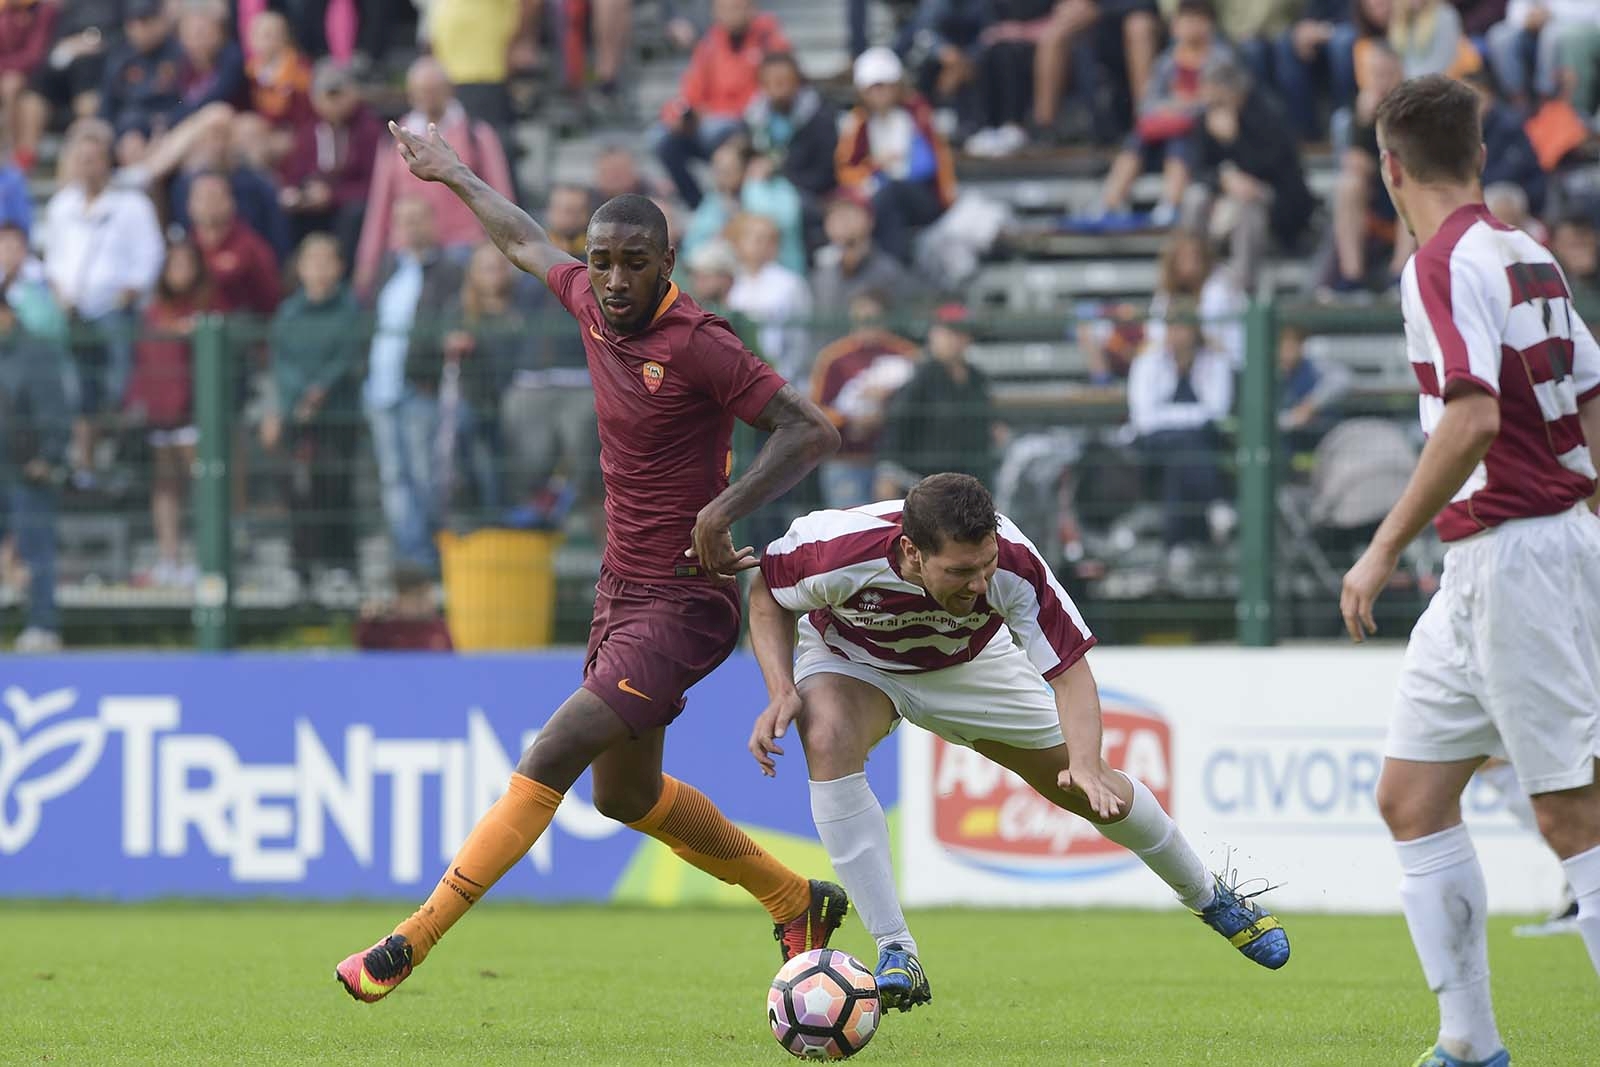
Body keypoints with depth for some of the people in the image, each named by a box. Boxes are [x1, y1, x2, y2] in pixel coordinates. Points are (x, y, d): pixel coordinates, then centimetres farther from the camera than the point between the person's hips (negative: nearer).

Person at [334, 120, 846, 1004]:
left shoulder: (696, 344, -19)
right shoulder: (590, 301, 2)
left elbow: (812, 431, -19)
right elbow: (528, 245, 24)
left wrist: (725, 508, -29)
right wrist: (454, 175, 38)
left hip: (682, 605, -9)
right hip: (623, 591, 9)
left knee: (552, 758, -16)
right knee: (625, 795, 19)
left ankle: (416, 939, -16)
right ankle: (798, 903, 36)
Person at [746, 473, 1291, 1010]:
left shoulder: (1014, 565, -37)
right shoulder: (837, 551, -39)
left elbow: (1071, 671, -30)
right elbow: (768, 595, -16)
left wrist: (1086, 766, -46)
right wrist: (781, 692, -29)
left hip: (970, 662, 2)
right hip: (850, 658, -2)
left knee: (1094, 789, 5)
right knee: (829, 742, -35)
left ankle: (1209, 896, 36)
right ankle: (895, 952, -26)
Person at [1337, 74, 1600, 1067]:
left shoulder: (1446, 262, -14)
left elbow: (1473, 418, -26)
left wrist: (1385, 551, -22)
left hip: (1512, 559, -9)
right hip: (1478, 575, 9)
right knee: (1413, 796, 11)